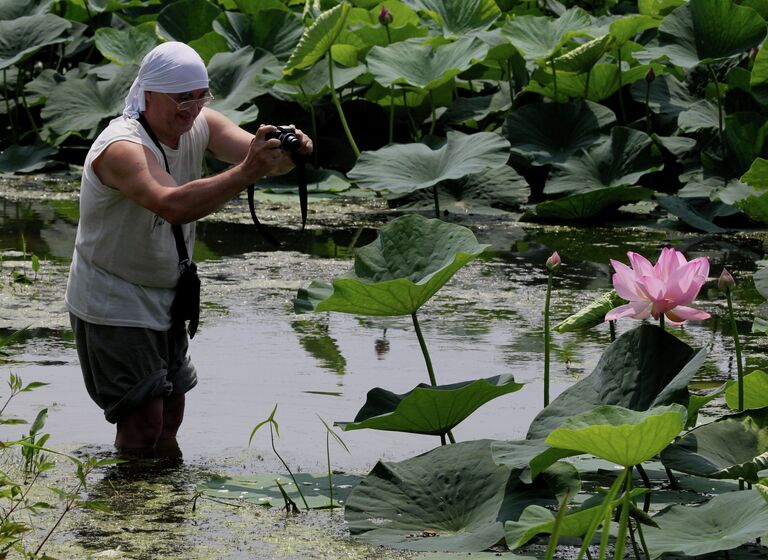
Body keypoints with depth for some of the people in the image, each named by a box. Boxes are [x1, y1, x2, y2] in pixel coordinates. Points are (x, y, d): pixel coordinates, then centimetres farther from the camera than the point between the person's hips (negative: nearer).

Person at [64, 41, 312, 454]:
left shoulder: (201, 126, -4)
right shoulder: (121, 149, -29)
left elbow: (258, 155, -16)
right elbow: (173, 205, -47)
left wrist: (288, 152, -41)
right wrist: (246, 173, -56)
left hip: (163, 299, 8)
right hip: (113, 307, -8)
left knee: (170, 417, 14)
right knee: (142, 426, -11)